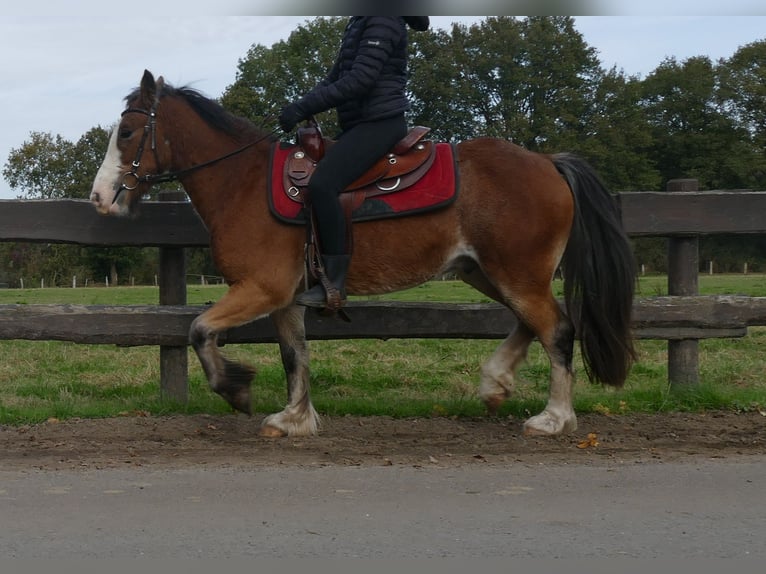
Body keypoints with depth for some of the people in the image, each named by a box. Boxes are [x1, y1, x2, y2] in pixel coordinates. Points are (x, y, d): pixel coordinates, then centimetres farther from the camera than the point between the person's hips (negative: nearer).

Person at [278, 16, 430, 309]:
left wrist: (303, 107, -20)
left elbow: (359, 80, -21)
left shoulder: (384, 20, -13)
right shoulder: (359, 22, 18)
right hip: (359, 124, 11)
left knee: (321, 184, -28)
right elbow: (334, 78, 19)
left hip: (379, 123, -11)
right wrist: (299, 108, 2)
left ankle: (334, 284, -24)